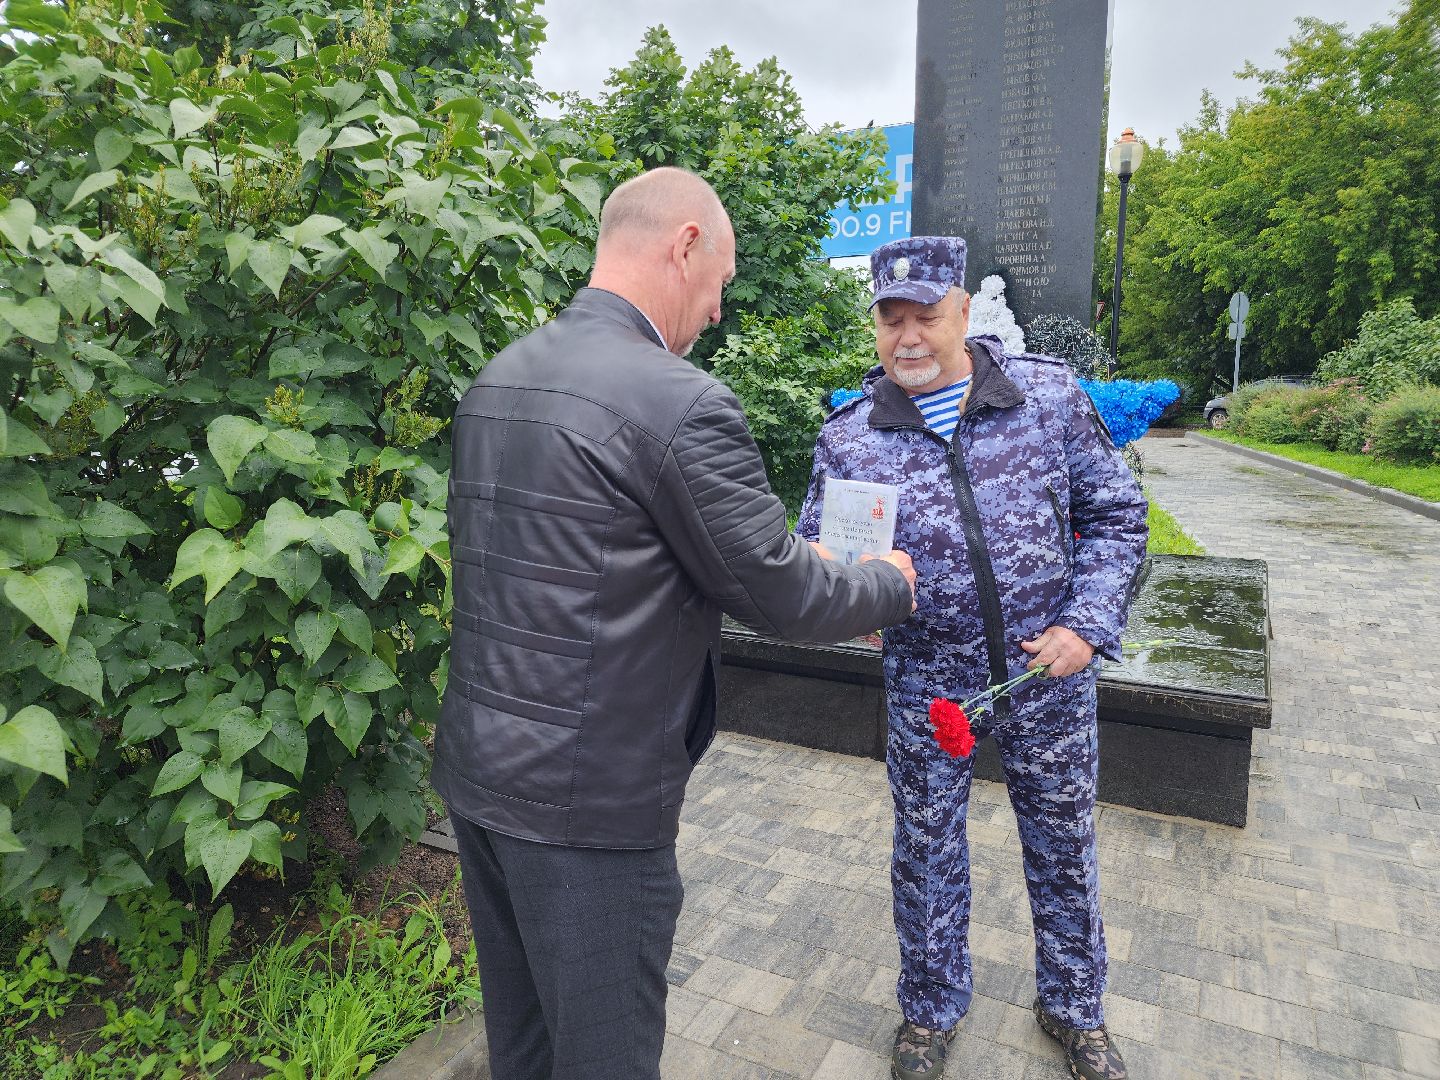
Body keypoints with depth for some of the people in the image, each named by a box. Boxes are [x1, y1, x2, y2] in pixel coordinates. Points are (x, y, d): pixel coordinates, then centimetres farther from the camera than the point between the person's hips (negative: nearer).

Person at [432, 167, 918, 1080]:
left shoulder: (497, 379, 6)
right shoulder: (680, 401, -21)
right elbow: (780, 597, -15)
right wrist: (891, 586, 7)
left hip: (475, 767, 8)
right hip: (589, 799, -8)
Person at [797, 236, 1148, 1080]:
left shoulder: (1050, 396, -7)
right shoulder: (849, 438, -7)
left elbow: (1115, 514, 0)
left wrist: (1088, 622, -11)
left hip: (1050, 674, 1)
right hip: (927, 686, 0)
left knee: (1064, 849, 18)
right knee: (927, 856, 15)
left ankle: (1074, 1007, 45)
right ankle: (932, 1011, 42)